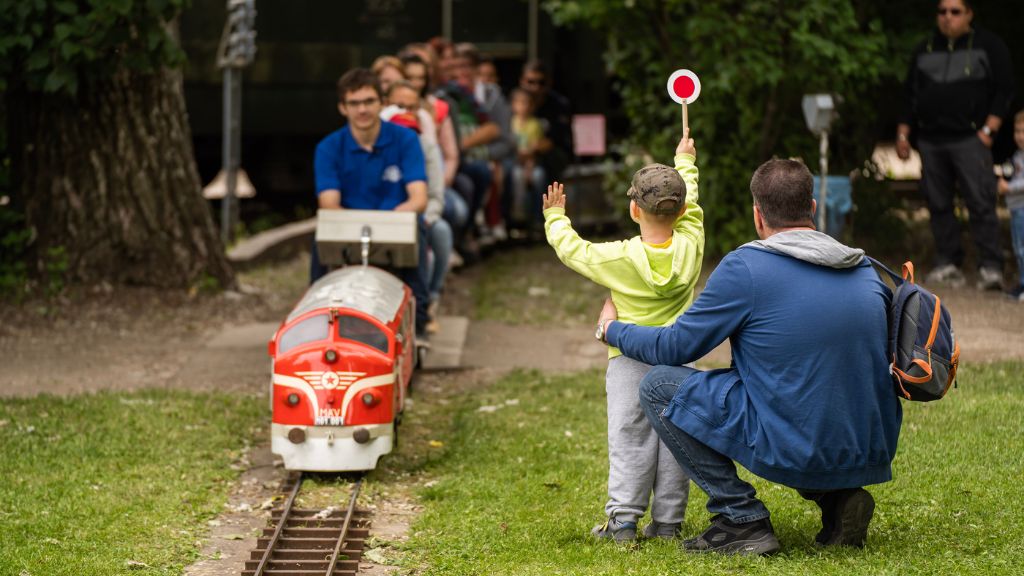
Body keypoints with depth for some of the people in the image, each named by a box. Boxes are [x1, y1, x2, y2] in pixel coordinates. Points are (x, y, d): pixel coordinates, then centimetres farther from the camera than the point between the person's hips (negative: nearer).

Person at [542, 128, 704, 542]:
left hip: (629, 358, -3)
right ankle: (668, 521, 8)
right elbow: (691, 207, 17)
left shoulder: (619, 258, -11)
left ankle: (623, 519, -5)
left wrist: (556, 217, 24)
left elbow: (572, 249, 4)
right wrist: (685, 162, 34)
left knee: (629, 439, -1)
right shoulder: (690, 247, -3)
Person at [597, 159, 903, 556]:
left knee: (657, 386, 5)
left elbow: (675, 347, 0)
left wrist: (612, 329, 20)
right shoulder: (866, 271, 9)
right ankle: (837, 497, 13)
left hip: (795, 452, -7)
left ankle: (741, 520, 0)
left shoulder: (745, 267, -9)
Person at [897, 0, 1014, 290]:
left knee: (981, 203, -13)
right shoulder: (924, 50, 18)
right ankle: (947, 264, 9)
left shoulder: (988, 45, 5)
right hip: (931, 141, 5)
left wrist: (989, 128, -8)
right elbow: (911, 95, 22)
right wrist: (902, 133, 14)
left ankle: (990, 267, -14)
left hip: (970, 139, -5)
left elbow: (1004, 89, 1)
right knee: (938, 205, 3)